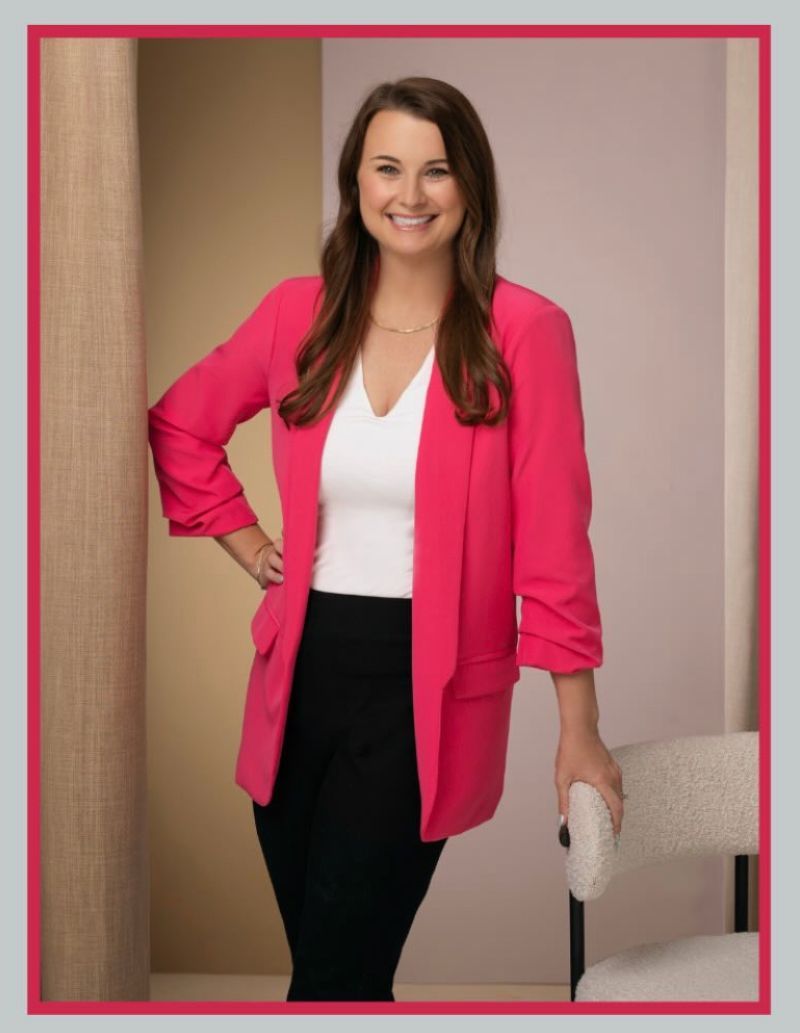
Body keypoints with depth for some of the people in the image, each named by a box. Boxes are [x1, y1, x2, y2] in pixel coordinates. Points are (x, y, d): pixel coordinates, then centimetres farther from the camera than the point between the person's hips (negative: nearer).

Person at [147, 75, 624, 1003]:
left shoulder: (522, 331, -10)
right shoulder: (297, 313, 2)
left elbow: (554, 544, -10)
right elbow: (177, 424, 17)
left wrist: (579, 729, -8)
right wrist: (249, 543, 8)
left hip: (428, 686, -4)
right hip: (303, 668, 4)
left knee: (336, 973, -3)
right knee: (327, 957, 16)